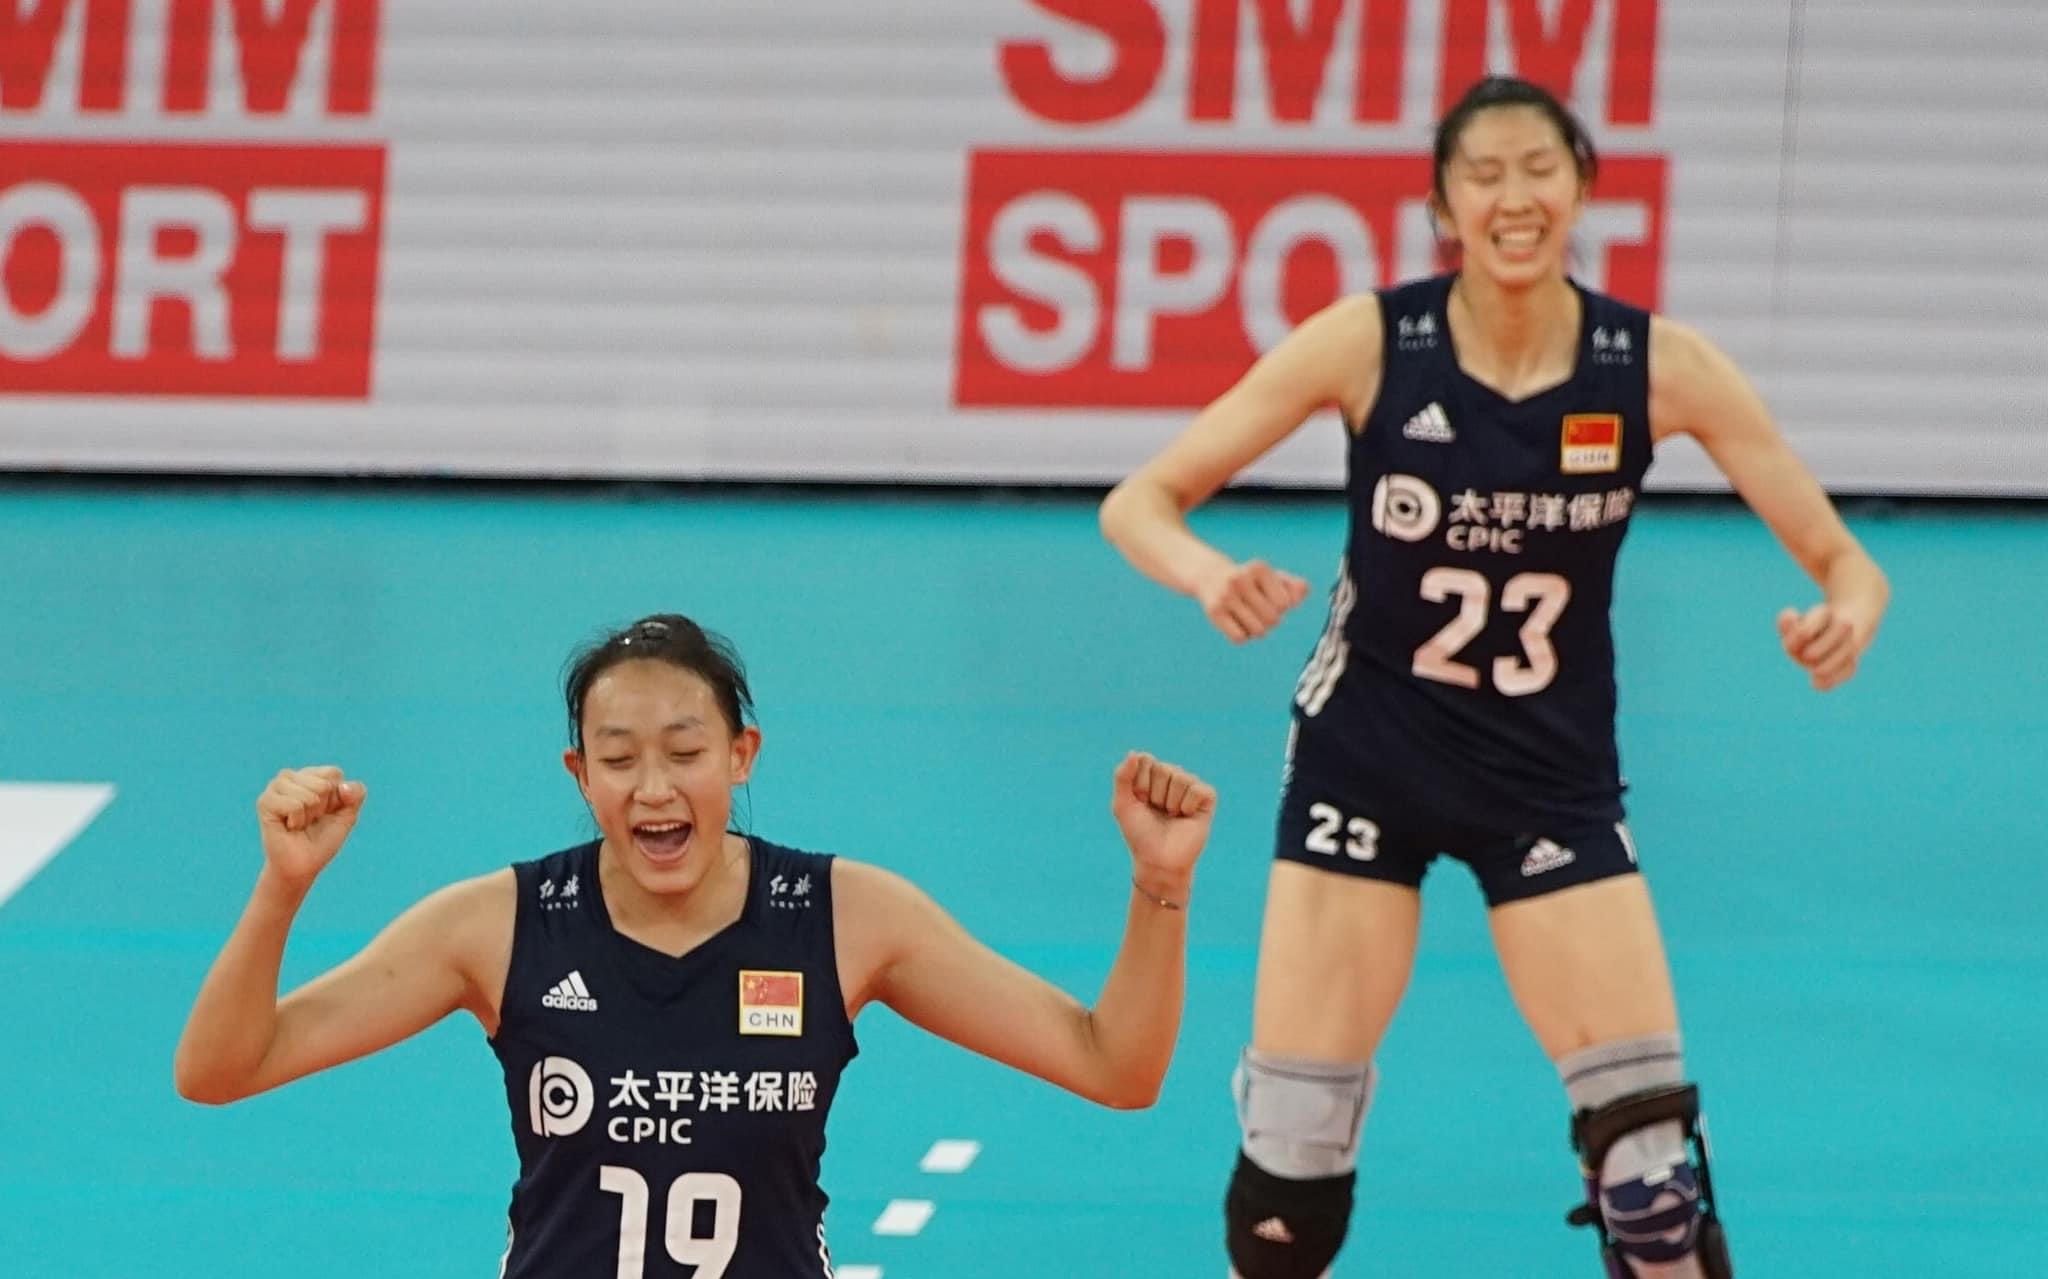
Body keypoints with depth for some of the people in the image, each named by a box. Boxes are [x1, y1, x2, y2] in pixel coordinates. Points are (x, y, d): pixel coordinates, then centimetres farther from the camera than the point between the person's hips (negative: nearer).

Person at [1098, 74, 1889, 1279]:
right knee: (1291, 1145, -1)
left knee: (1648, 1149, -7)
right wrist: (1209, 574, -36)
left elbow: (1842, 559, -8)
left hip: (1553, 776, 1)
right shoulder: (1370, 341, -15)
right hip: (1366, 758, -1)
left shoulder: (1659, 365, -12)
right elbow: (1140, 503, -14)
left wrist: (1847, 616, -32)